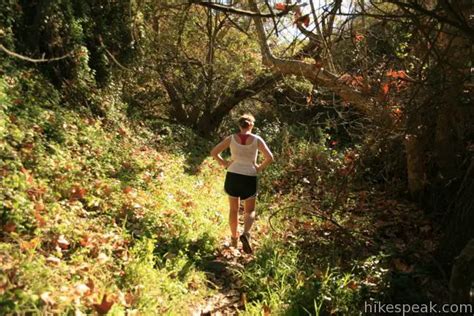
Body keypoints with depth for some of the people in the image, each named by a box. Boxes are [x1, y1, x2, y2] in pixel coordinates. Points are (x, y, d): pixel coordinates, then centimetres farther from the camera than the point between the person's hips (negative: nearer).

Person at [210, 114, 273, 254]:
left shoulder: (231, 138, -2)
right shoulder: (257, 139, -6)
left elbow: (213, 152, -1)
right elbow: (270, 157, -13)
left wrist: (224, 164, 7)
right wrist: (260, 168, 1)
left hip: (232, 176, 2)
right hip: (249, 178, -1)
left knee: (233, 209, 18)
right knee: (250, 211, 14)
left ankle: (234, 239, 27)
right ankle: (245, 234, -11)